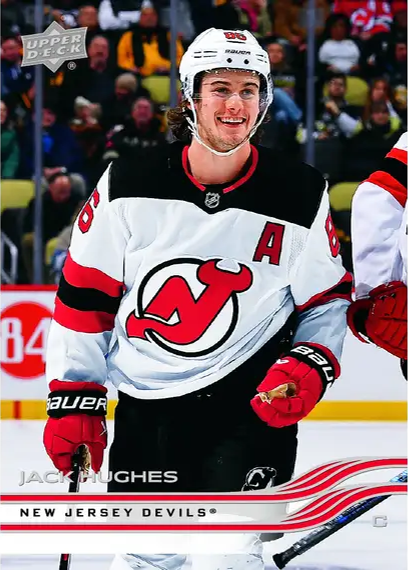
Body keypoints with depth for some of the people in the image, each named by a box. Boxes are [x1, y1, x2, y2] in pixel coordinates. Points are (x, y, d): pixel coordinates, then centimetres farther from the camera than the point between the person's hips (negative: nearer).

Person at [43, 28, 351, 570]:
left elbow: (329, 298, 8)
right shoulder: (129, 185, -5)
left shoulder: (302, 195, -5)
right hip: (147, 411, 2)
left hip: (253, 402, -1)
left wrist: (311, 366, -10)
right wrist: (72, 399, 1)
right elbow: (84, 292, 2)